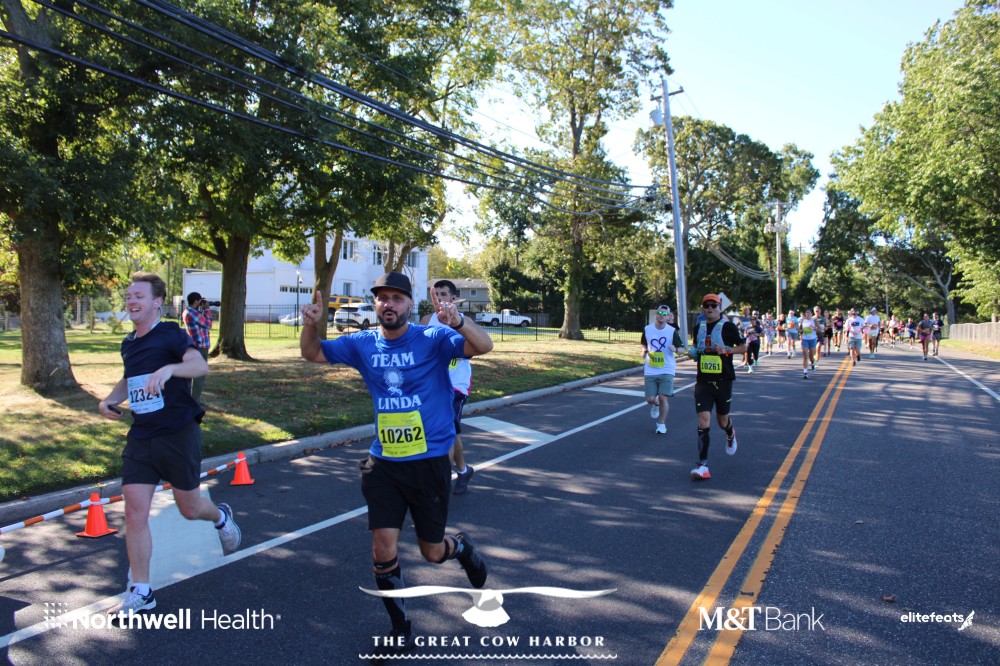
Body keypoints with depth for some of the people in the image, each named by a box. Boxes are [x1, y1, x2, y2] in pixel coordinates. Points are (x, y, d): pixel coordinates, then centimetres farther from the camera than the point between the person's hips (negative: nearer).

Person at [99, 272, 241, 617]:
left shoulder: (170, 333, -10)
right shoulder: (128, 343, 12)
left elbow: (201, 365, -28)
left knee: (189, 508, 7)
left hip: (179, 434, -6)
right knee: (135, 510, -3)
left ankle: (221, 517, 44)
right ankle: (141, 592, 8)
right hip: (140, 437, 6)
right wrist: (110, 399, 12)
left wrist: (169, 369, -46)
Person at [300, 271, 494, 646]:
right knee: (383, 551, -1)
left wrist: (457, 321, -45)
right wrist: (311, 325, -12)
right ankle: (401, 628, 23)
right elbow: (312, 354, 11)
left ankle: (462, 547, 48)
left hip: (429, 463, -3)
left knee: (432, 553, 11)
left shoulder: (433, 339, -11)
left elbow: (484, 347, -24)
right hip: (383, 464, 3)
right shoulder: (363, 344, 1)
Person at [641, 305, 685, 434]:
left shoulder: (672, 331, -3)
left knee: (663, 397, -8)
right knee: (650, 399, 0)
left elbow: (681, 348, 1)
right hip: (650, 370, 2)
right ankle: (655, 404, 38)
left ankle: (661, 424, 12)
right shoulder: (647, 329, 3)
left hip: (666, 370, -2)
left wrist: (675, 349, -20)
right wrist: (644, 351, 3)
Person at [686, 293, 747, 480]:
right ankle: (702, 465, -8)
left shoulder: (728, 327, -4)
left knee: (722, 421, 13)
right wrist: (693, 353, 1)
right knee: (703, 421, -10)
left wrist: (727, 350, -17)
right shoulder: (699, 328, 9)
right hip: (703, 381, 2)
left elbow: (743, 347, 0)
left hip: (723, 381, -2)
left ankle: (731, 434, 52)